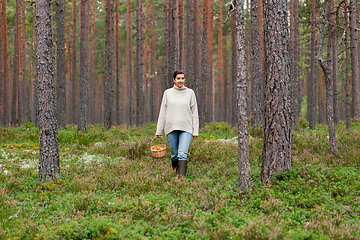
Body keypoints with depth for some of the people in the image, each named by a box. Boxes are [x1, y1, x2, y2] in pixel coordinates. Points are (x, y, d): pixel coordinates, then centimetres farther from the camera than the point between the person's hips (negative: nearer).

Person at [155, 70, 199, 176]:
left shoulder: (190, 93, 6)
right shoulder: (168, 93, 8)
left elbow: (194, 113, 7)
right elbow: (163, 113, 10)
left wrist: (195, 131, 2)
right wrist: (159, 131, 7)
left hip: (186, 128, -1)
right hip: (171, 128, 1)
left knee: (183, 154, -15)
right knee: (174, 154, 5)